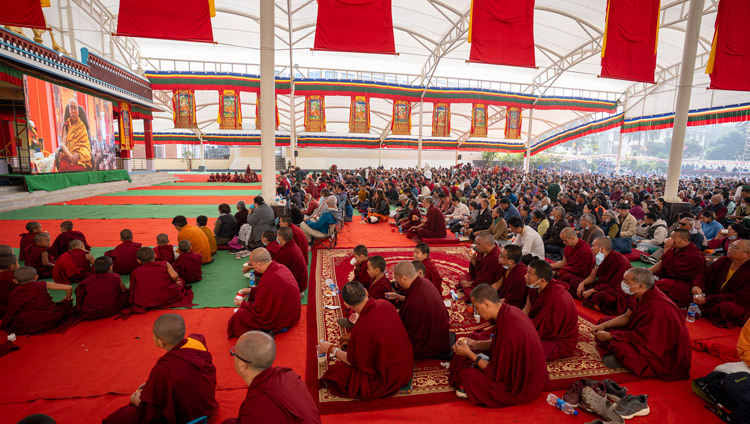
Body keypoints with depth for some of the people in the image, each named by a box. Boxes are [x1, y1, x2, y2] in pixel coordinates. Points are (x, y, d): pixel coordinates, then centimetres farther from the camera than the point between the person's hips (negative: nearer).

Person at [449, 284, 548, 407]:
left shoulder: (508, 332, -37)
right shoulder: (510, 311, -8)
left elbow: (497, 374, -23)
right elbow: (499, 343, 11)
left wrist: (469, 354, -17)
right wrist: (476, 344, -1)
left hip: (522, 390, -9)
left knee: (465, 374, -15)